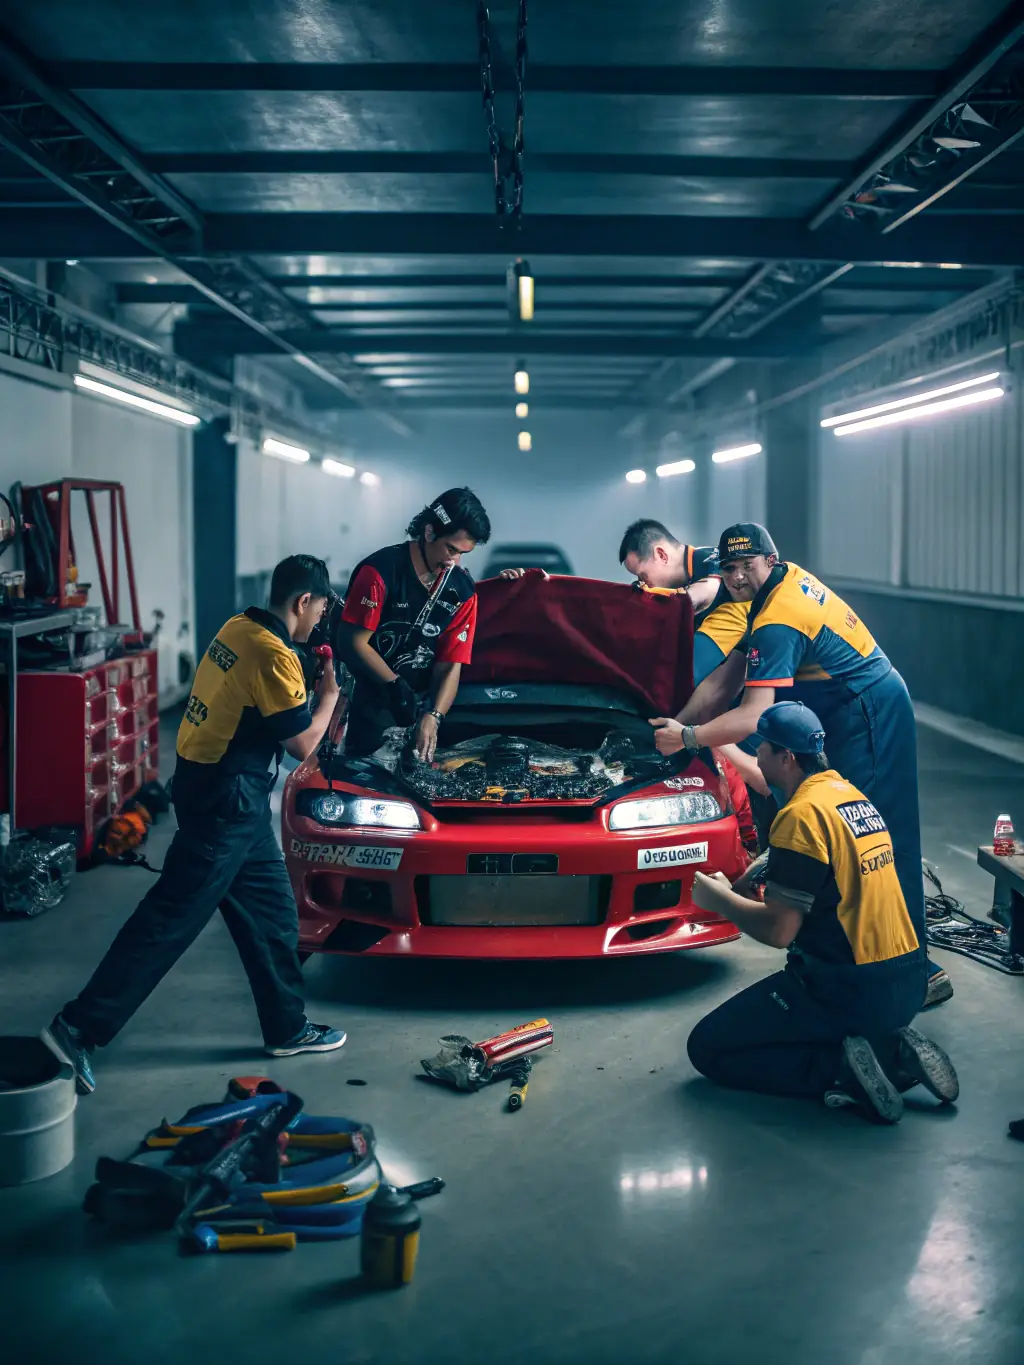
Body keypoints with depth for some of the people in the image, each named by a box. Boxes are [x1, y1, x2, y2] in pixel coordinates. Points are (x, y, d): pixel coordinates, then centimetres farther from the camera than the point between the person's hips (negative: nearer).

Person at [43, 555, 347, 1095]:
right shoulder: (275, 656, -19)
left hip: (217, 789, 10)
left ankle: (288, 1027, 27)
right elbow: (303, 744, -14)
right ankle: (80, 1027, -5)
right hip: (226, 802, -10)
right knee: (170, 918, -7)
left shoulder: (238, 628, 8)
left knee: (271, 910, 17)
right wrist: (328, 696, 2)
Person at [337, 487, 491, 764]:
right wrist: (396, 687, -23)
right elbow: (352, 642, -13)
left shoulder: (462, 590, 3)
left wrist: (432, 717, -16)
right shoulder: (380, 571, -12)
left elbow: (450, 666, 0)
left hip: (421, 707, 4)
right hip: (370, 710, -4)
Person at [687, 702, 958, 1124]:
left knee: (708, 1049, 2)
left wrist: (719, 899, -1)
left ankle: (839, 1069, -13)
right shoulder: (853, 796, 11)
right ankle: (892, 1050, 10)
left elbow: (778, 930, -17)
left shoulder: (802, 813, -17)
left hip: (850, 992, -9)